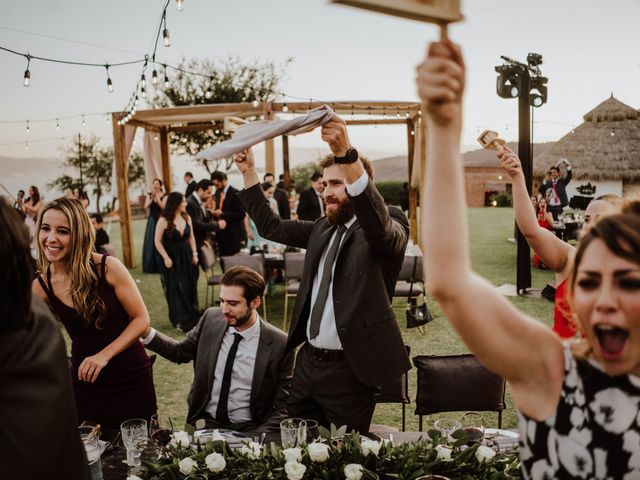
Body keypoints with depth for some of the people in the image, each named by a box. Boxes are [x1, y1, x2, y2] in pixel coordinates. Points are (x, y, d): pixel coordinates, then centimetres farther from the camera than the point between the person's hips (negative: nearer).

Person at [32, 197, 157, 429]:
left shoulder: (108, 267, -15)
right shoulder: (41, 286, -5)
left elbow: (141, 319, -11)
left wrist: (104, 355, -20)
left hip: (131, 376, -2)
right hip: (85, 380, 2)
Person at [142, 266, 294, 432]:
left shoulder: (279, 344, -13)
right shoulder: (211, 318, -1)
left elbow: (282, 406, -6)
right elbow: (181, 352, 15)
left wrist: (258, 438, -20)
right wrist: (148, 333, 0)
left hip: (248, 428, -2)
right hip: (204, 421, 3)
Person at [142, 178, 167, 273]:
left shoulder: (164, 196, -2)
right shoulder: (149, 195, 8)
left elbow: (163, 207, -17)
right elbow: (146, 207, -5)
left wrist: (157, 196, -19)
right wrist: (152, 198, -17)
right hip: (152, 220, 3)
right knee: (150, 243, 2)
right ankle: (151, 267, 9)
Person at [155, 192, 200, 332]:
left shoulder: (186, 217, 2)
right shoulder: (164, 220, -13)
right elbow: (157, 241, -10)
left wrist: (194, 253, 3)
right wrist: (166, 258, -15)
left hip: (186, 257, 5)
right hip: (171, 259, -5)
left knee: (190, 288, 9)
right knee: (175, 289, -1)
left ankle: (191, 318, 24)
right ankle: (180, 321, 9)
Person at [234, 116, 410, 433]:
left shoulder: (391, 225, -9)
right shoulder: (322, 229, 12)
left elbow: (379, 225, -33)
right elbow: (271, 227, 18)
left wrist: (346, 152, -43)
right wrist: (248, 172, 8)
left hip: (349, 369, -7)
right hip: (307, 362, 7)